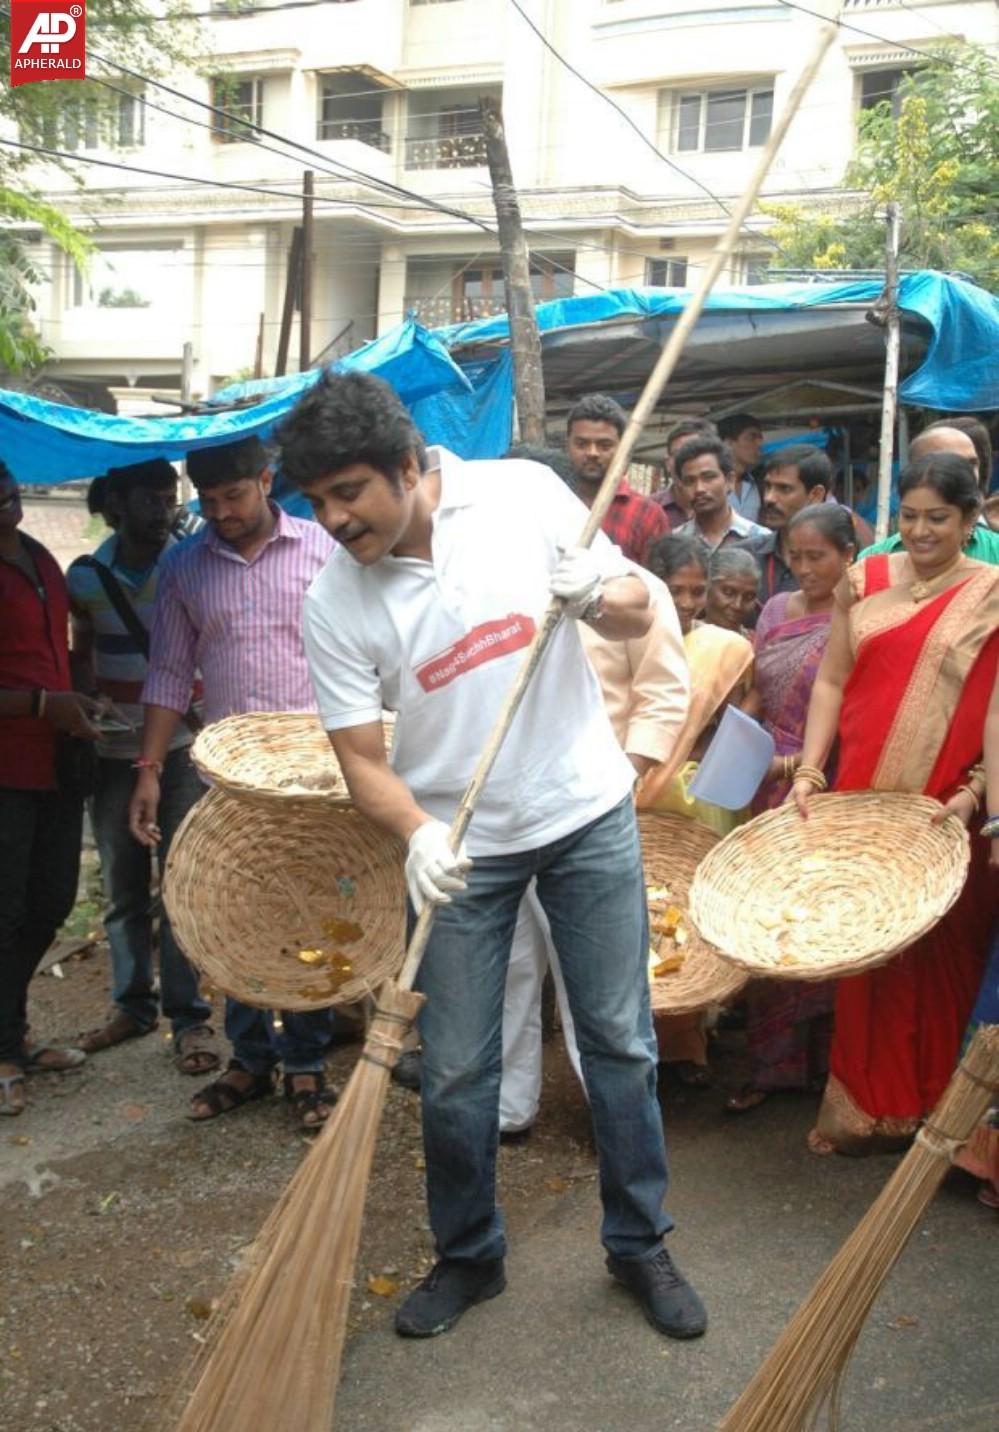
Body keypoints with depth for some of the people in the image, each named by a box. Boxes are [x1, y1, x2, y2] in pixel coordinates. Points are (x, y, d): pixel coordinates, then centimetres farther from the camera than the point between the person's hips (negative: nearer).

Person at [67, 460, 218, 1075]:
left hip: (180, 748, -3)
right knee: (123, 889, 10)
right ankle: (133, 1005, 24)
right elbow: (81, 653, 14)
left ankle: (189, 1017, 5)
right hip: (113, 753, 3)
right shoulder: (86, 576, 2)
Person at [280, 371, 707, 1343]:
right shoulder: (334, 603, -11)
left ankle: (640, 1245, 29)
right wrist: (415, 836, -29)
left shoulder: (524, 494, -11)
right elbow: (362, 757, -9)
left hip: (587, 812, 0)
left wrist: (596, 594, -24)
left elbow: (637, 613, 0)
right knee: (454, 1072, 5)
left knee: (619, 1040, 9)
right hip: (457, 845, 0)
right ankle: (468, 1257, 30)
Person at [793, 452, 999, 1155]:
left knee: (939, 956, 4)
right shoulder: (865, 581, 8)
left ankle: (932, 1105, 21)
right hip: (862, 799, 3)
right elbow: (832, 681, 8)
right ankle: (865, 1101, 23)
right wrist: (809, 769, -1)